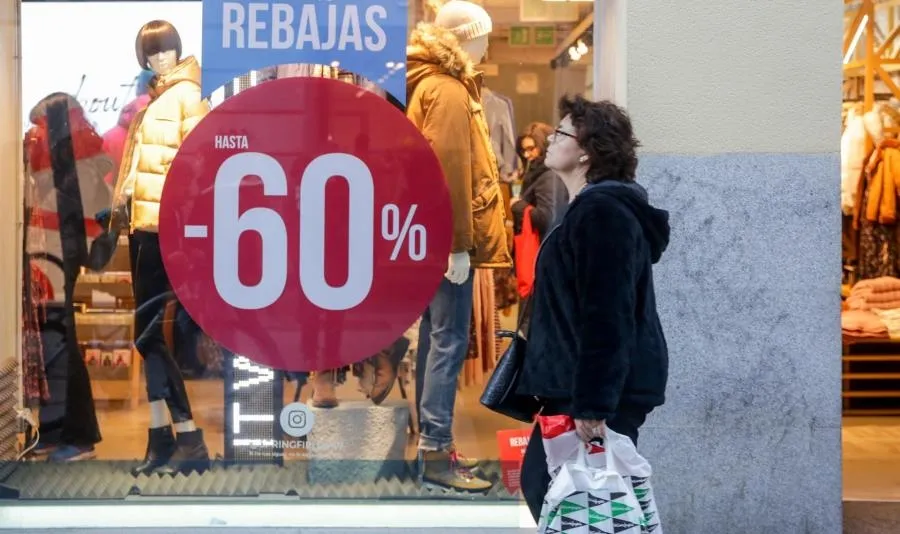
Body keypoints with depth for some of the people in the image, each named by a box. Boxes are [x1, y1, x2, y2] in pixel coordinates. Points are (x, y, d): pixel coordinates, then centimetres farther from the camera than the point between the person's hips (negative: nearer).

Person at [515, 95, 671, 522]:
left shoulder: (602, 212, -17)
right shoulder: (592, 208, 18)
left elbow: (606, 317, -24)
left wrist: (593, 405, -26)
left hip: (595, 395, -11)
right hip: (577, 390, 11)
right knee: (540, 484, 16)